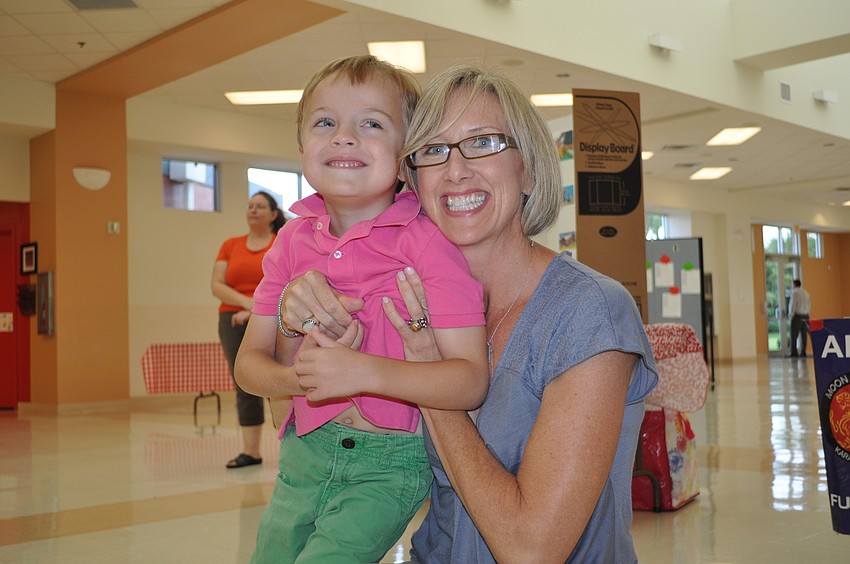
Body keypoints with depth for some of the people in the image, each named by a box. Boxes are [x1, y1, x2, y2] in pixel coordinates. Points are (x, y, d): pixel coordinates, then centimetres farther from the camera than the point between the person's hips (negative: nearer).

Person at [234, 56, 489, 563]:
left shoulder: (426, 241, -14)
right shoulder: (294, 240, 2)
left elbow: (471, 380, -19)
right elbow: (249, 363, 4)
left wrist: (363, 371, -30)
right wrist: (295, 377, -18)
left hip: (388, 463, -5)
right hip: (305, 452, 5)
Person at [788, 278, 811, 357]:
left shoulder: (795, 292, -8)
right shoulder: (806, 293, 14)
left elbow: (793, 304, -11)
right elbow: (809, 305, 14)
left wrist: (791, 315, -4)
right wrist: (806, 314, 15)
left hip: (797, 315, -7)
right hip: (805, 315, 7)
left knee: (794, 335, -5)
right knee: (804, 335, 6)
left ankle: (793, 352, -8)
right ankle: (803, 352, 6)